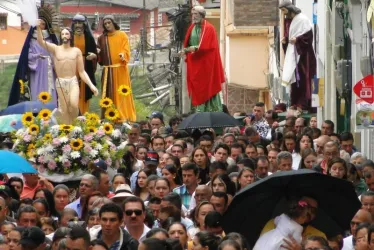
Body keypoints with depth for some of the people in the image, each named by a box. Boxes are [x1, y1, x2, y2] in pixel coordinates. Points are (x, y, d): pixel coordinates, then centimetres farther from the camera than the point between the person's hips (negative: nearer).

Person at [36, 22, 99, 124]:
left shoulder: (76, 51, 6)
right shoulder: (55, 49, 4)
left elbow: (81, 71, 7)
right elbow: (40, 41, -11)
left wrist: (91, 85, -1)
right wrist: (39, 28, -27)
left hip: (73, 81, 0)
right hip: (60, 83, 0)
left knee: (73, 105, -22)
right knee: (63, 109, -1)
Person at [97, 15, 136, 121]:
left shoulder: (122, 35, 4)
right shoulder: (102, 38, 11)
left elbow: (126, 49, -3)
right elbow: (100, 55, 11)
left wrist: (123, 54, -24)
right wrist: (97, 53, -11)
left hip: (120, 69, -2)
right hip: (108, 70, 2)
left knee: (122, 93, -2)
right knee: (110, 94, 1)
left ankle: (124, 116, 2)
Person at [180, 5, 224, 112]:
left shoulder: (209, 28, -10)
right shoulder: (192, 28, 10)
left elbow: (208, 46, -19)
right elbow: (187, 44, 11)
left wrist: (195, 48, -24)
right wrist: (186, 50, -8)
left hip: (206, 63, -6)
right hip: (194, 64, 6)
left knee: (209, 87, -2)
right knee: (196, 87, 6)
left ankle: (216, 112, 4)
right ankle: (200, 111, 10)